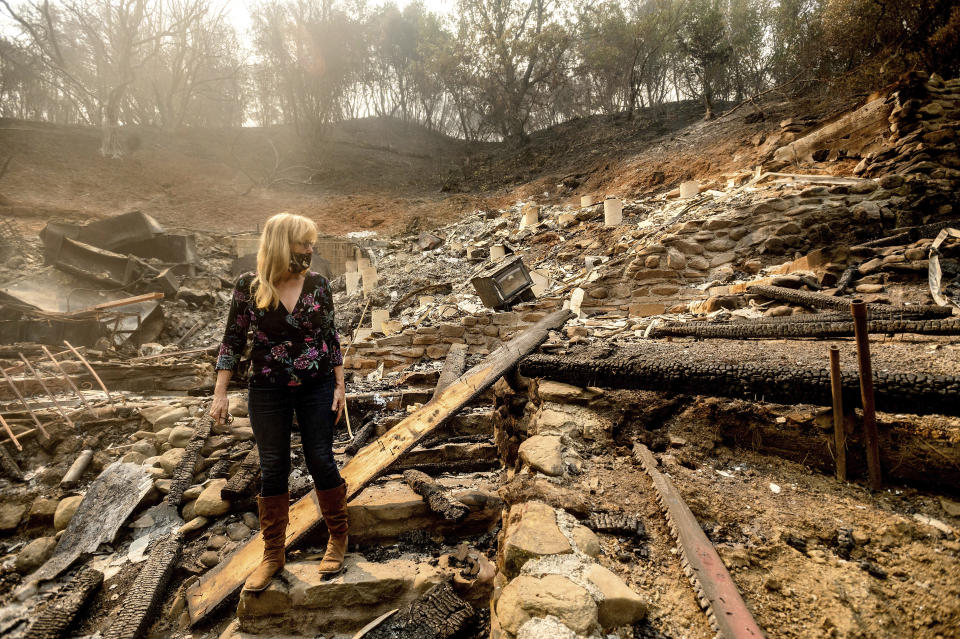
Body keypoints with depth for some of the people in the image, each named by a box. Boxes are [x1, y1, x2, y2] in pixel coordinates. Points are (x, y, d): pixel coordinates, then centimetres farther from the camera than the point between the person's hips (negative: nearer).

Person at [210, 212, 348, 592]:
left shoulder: (317, 284, -3)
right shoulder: (249, 286, -6)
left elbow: (331, 336, 3)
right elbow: (233, 340, -1)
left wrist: (339, 385, 1)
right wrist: (220, 393, -4)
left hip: (317, 388, 1)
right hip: (269, 392, 0)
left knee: (321, 461, 5)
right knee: (272, 469, 8)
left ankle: (338, 538, 25)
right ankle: (273, 554, 24)